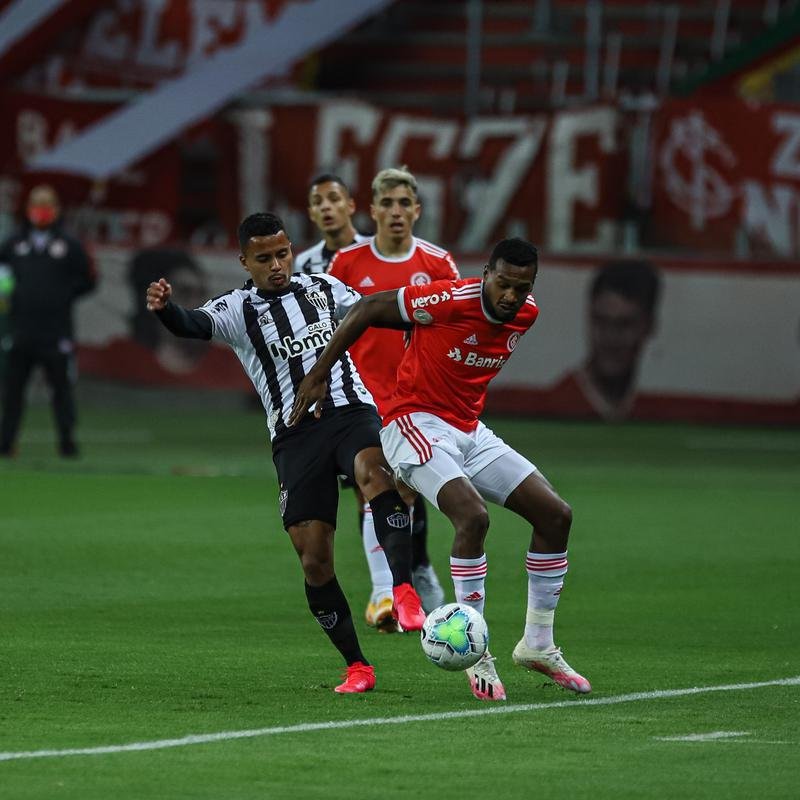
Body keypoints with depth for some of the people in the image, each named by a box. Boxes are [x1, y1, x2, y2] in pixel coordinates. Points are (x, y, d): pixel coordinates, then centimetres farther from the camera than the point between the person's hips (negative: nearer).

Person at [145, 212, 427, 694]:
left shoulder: (323, 288, 13)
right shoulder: (237, 309, 3)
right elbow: (194, 325, -18)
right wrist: (165, 309, -39)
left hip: (351, 410, 0)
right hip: (295, 433, 0)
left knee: (375, 472, -36)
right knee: (315, 559, -5)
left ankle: (404, 591, -44)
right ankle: (357, 668, 8)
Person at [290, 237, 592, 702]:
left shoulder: (527, 315, 0)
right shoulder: (452, 299, -22)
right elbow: (370, 308, -12)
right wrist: (319, 374, -10)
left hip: (469, 430, 8)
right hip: (416, 422, -8)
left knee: (556, 514, 0)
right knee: (473, 516, -29)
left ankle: (538, 645, 12)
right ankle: (477, 655, -17)